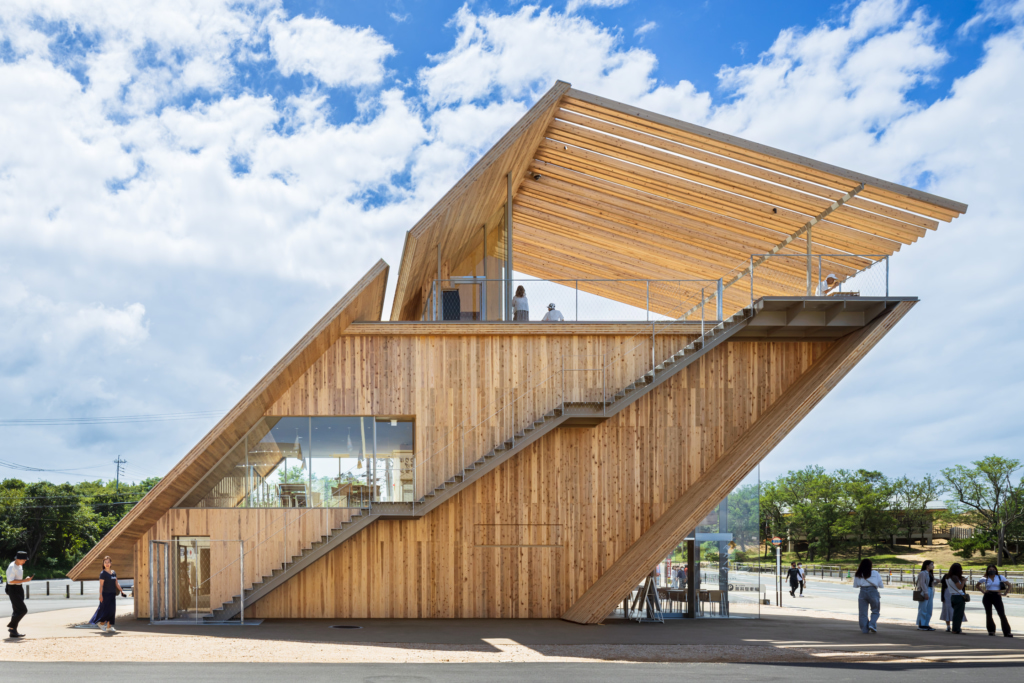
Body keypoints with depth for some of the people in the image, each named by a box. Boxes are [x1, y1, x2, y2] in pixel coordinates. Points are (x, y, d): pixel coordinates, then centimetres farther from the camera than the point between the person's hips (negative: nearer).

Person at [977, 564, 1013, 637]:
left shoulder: (1000, 577, 4)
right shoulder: (985, 579, 5)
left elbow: (1009, 584, 7)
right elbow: (977, 585, 19)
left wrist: (1005, 592, -3)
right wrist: (983, 591, 4)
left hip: (997, 596, -1)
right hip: (987, 597, 1)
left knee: (1002, 614, -8)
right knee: (988, 614, 5)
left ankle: (1007, 632, -9)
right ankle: (991, 631, 17)